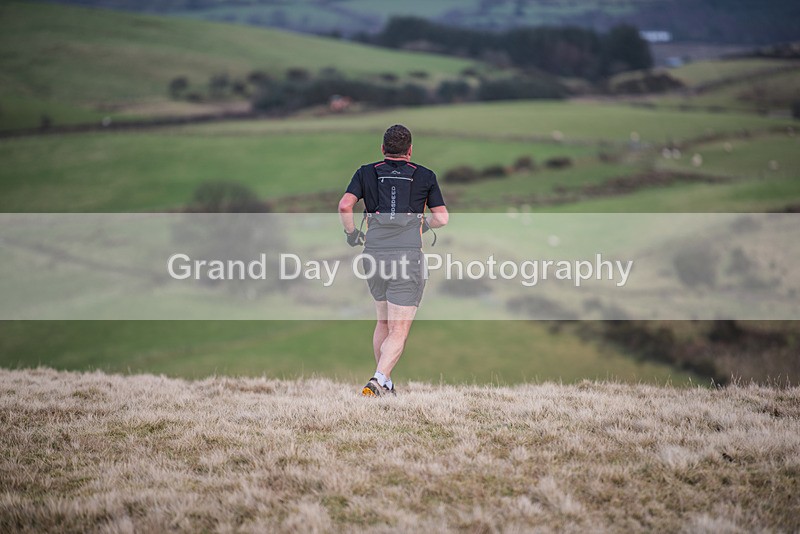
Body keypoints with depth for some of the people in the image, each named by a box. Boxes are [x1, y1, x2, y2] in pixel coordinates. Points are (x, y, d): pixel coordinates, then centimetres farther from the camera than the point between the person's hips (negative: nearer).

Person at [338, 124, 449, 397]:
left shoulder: (366, 173, 8)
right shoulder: (425, 176, 7)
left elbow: (344, 205, -6)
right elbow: (442, 218, 8)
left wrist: (352, 233, 10)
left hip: (374, 255, 3)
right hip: (408, 257, -3)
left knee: (383, 323, 22)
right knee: (398, 332, -3)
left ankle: (385, 385, 25)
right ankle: (378, 380, -24)